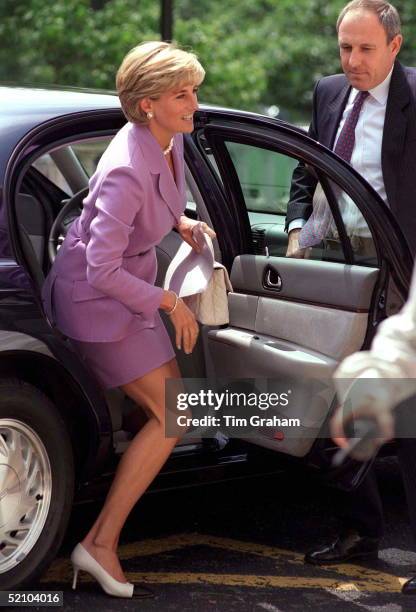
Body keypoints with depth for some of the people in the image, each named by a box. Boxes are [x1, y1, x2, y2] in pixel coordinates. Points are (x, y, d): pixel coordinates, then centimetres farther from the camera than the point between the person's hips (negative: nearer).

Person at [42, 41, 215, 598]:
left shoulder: (169, 138, -5)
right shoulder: (127, 171, -32)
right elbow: (103, 270, -31)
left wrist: (180, 222, 0)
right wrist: (170, 303, -20)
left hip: (130, 283, 9)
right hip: (94, 296, -9)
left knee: (166, 401, 16)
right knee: (172, 416, -10)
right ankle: (101, 543, -3)